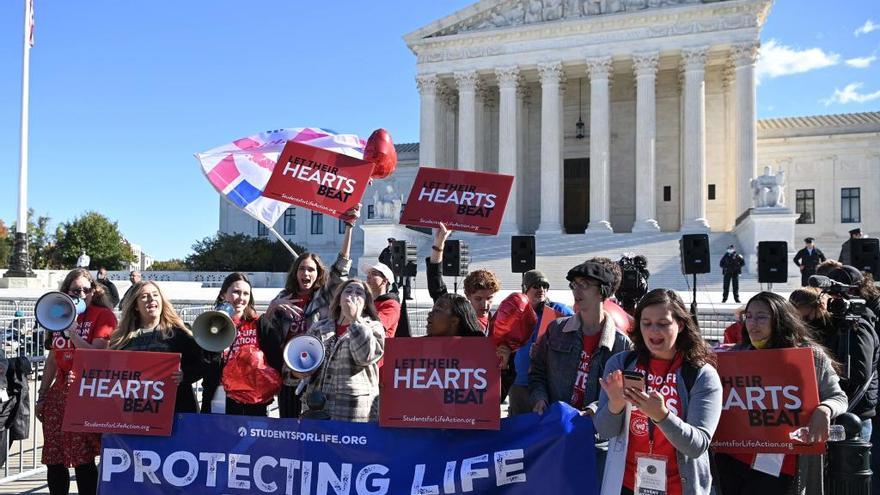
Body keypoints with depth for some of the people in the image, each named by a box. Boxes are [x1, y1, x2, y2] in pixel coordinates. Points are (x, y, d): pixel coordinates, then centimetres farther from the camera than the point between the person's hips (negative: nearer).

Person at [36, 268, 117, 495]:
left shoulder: (103, 315, -4)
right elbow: (52, 359, 19)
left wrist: (71, 329, -16)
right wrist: (41, 397, 20)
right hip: (58, 392, 6)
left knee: (83, 460, -5)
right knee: (54, 461, 7)